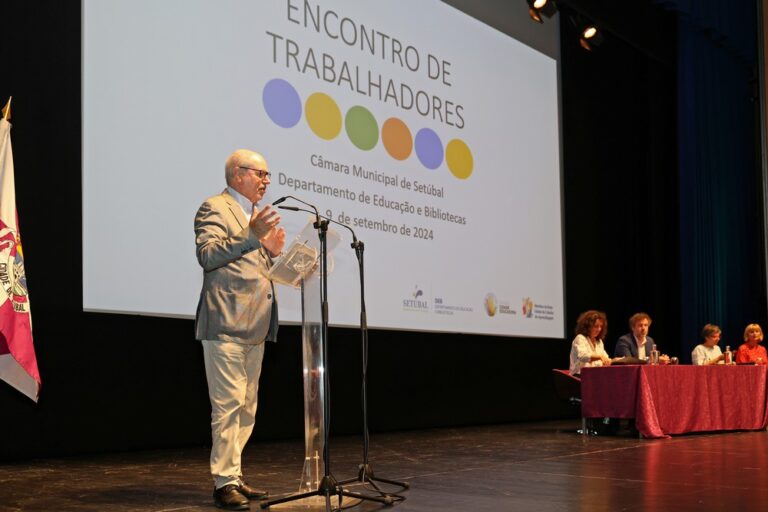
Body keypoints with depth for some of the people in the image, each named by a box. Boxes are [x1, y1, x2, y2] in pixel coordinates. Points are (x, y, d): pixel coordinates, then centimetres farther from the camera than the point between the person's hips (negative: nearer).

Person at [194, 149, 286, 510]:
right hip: (226, 324, -9)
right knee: (228, 405, -10)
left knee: (246, 409, 11)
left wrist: (272, 251, 11)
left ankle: (234, 477, 19)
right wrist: (250, 235, -24)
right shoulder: (215, 208, -3)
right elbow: (208, 255, -17)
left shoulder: (257, 215, 23)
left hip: (255, 328, 9)